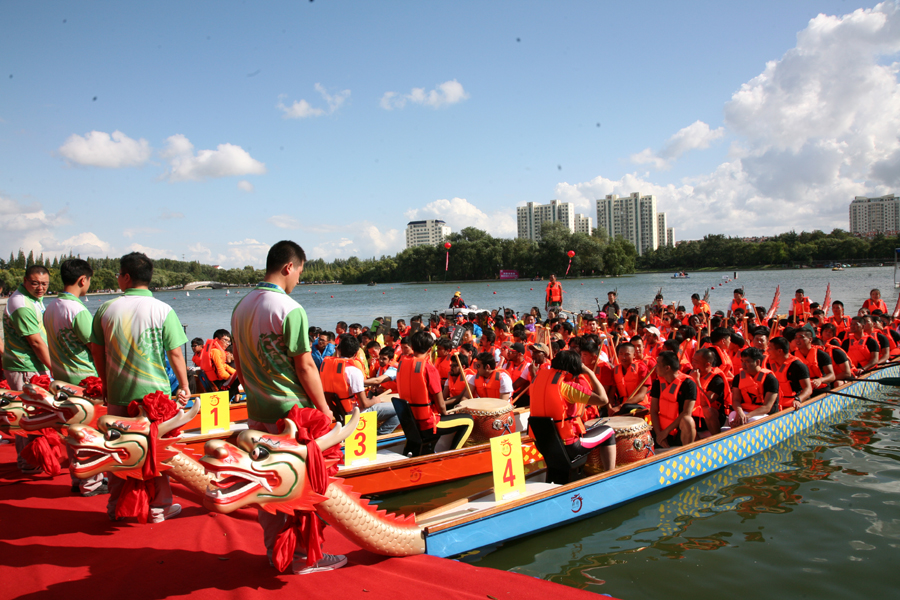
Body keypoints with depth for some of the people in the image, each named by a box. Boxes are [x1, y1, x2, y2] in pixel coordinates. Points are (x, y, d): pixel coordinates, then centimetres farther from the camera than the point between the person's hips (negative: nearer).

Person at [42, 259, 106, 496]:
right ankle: (91, 483, 9)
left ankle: (77, 479, 24)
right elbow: (95, 347, -14)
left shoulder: (50, 309, 7)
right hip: (84, 378, -8)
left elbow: (53, 345, 13)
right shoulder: (77, 310, -19)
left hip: (61, 377, 8)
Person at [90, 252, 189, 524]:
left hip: (117, 393, 3)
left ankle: (116, 506, 26)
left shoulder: (106, 308, 0)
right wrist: (184, 386, 1)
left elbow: (97, 351, 7)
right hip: (155, 393, -3)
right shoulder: (162, 310, -9)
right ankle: (159, 507, 18)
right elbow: (175, 353, -9)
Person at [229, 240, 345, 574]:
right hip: (291, 411, -8)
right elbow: (305, 366, -16)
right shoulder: (289, 309, -17)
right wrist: (324, 408, -8)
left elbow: (239, 363, 13)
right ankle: (304, 556, 13)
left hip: (257, 411, 8)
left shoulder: (242, 307, 6)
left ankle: (274, 550, 28)